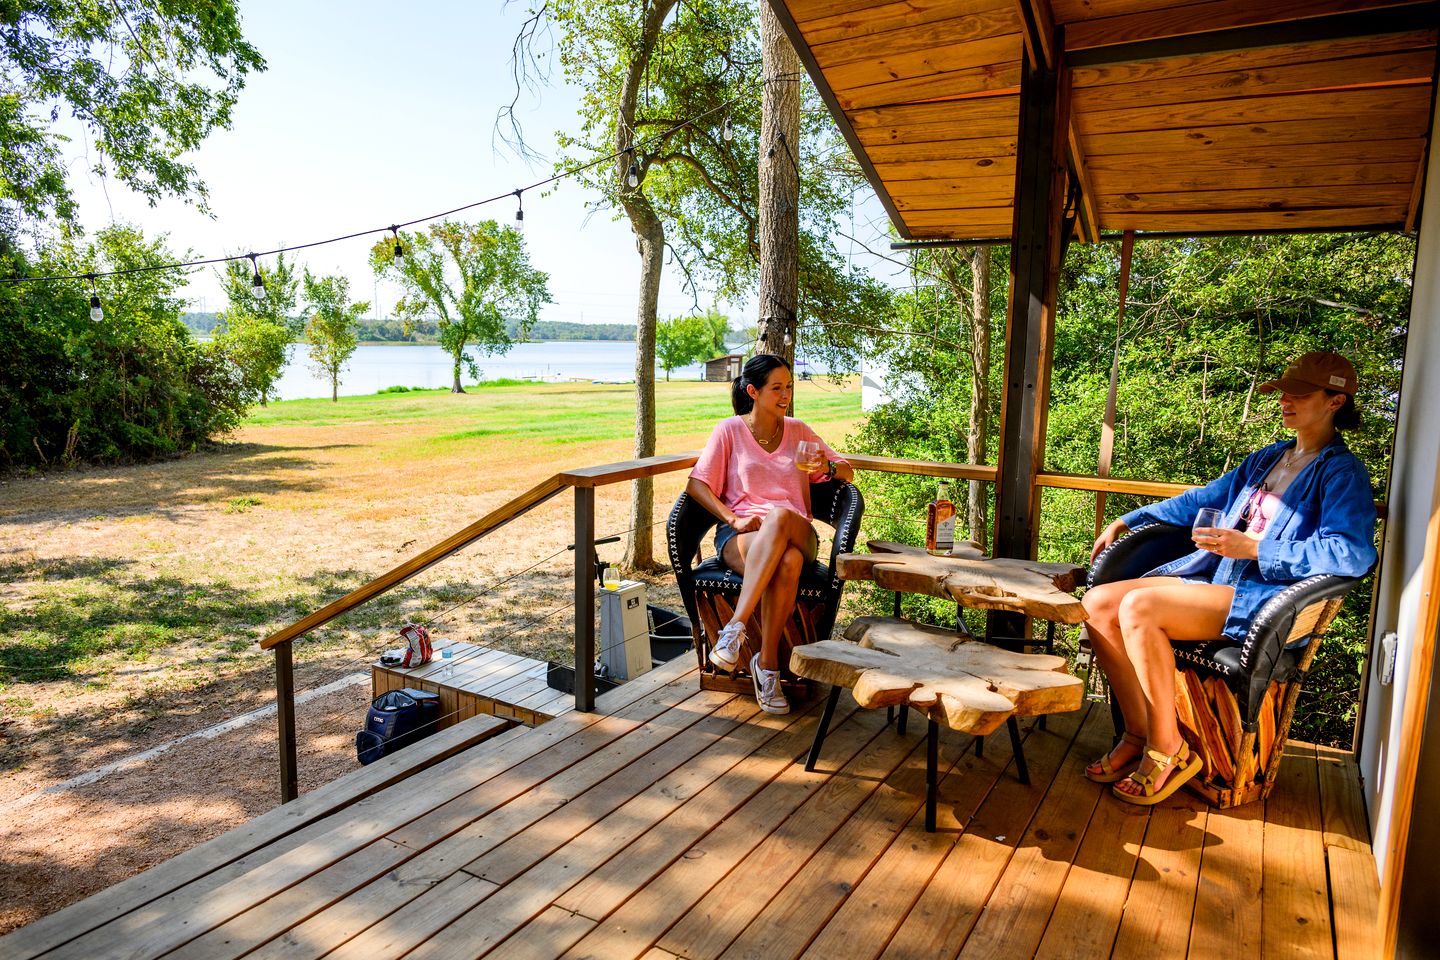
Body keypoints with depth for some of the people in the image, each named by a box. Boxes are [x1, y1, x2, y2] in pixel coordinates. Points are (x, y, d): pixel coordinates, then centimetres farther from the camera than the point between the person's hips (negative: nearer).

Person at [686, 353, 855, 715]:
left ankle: (735, 628, -39)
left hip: (796, 532, 2)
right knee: (785, 563, -39)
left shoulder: (798, 431, 17)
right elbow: (696, 484, 0)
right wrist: (734, 519, -15)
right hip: (741, 534, -2)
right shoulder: (729, 430, 8)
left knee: (779, 517, -39)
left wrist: (828, 467, -4)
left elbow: (847, 471, 21)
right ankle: (768, 664, -34)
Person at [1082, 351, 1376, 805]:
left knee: (1139, 607, -31)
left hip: (1264, 598, -8)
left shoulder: (1342, 472, -3)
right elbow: (1204, 498, 32)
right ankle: (1139, 734, -4)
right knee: (1099, 603, -13)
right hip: (1213, 577, 8)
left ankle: (1168, 750, -16)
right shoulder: (1268, 458, 22)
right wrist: (1128, 521, 26)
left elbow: (1351, 554, -20)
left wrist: (1253, 548, -19)